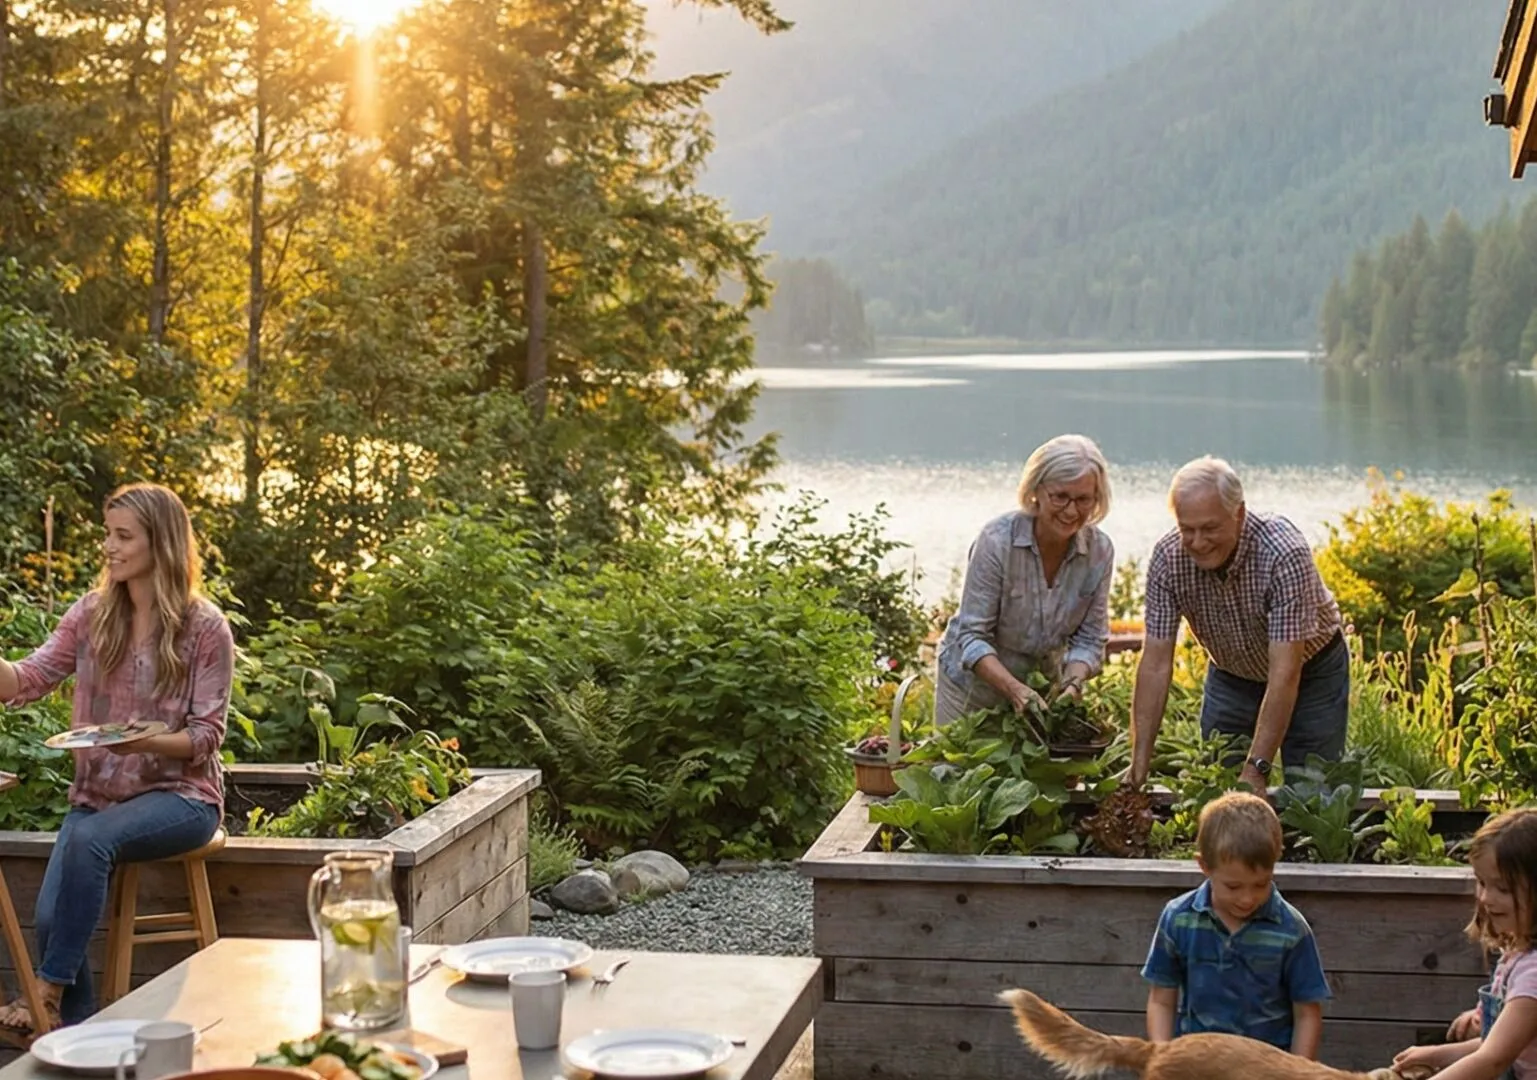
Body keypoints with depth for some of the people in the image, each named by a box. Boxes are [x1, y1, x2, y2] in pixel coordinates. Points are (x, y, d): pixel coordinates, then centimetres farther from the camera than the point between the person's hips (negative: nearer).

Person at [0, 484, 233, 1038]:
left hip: (179, 793, -4)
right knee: (51, 918, -18)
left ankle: (48, 995, -26)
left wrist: (144, 742, -25)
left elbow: (207, 735, -7)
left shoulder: (205, 628, -5)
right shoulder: (92, 613, 7)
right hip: (98, 795, 4)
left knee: (88, 838, -35)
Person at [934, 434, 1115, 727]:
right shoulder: (997, 540, -25)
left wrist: (1072, 684, -27)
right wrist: (1015, 689, -38)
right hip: (976, 679, -3)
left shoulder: (1100, 551, -14)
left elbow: (1090, 639, -7)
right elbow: (972, 636, -24)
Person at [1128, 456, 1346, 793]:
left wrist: (1256, 769, -40)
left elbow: (1285, 673, -36)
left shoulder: (1285, 553, -35)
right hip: (1232, 675, 3)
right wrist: (1140, 763, -27)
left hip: (1310, 673, -3)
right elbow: (1155, 664, -20)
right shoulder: (1167, 558, -23)